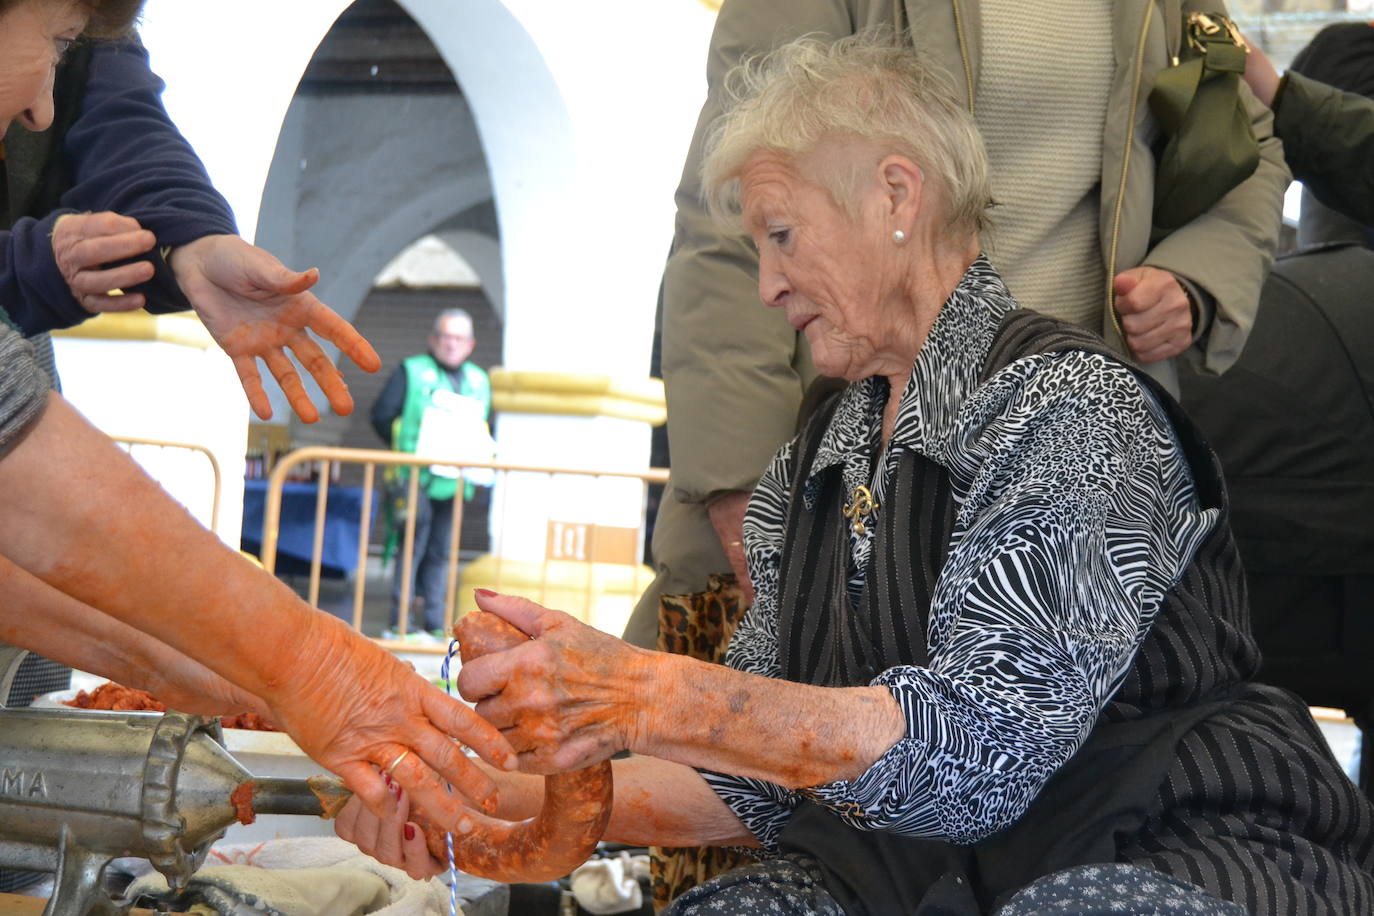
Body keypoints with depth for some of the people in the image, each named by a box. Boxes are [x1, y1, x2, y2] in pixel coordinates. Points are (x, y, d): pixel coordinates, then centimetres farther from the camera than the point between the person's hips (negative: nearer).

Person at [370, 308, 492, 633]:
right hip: (416, 479, -4)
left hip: (454, 481, 4)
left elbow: (483, 430, 22)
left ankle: (435, 623, 9)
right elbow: (382, 415, -1)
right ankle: (399, 621, -4)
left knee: (439, 551, 7)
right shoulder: (411, 372, 4)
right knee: (414, 544, -7)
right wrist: (407, 451, -6)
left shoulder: (479, 381, 17)